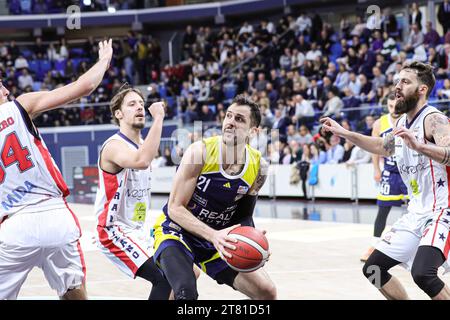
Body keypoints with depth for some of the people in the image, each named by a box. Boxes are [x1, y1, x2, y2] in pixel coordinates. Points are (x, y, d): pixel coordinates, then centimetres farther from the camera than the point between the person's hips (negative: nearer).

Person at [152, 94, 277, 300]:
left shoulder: (258, 167, -8)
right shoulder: (200, 151, -23)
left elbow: (243, 216, 7)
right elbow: (175, 208, -22)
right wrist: (213, 235, -34)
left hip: (218, 239, 6)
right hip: (176, 232, -5)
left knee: (268, 293, 3)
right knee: (187, 293, -33)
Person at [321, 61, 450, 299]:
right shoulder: (402, 123, 10)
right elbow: (383, 147, 31)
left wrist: (419, 146, -49)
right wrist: (345, 133, 25)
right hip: (416, 213, 9)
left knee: (422, 273, -31)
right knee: (373, 269, 12)